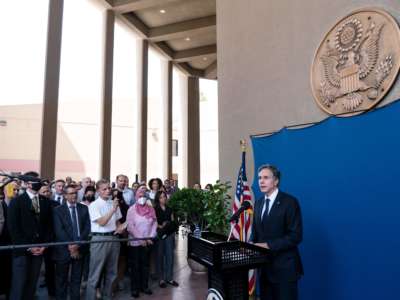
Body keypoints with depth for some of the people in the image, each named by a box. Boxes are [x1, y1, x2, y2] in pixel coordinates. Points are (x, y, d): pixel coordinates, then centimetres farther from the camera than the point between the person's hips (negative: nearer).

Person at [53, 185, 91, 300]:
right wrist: (70, 245, -17)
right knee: (61, 279, 10)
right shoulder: (58, 210, 0)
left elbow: (87, 228, -1)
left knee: (77, 279, 11)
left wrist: (77, 244, -12)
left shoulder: (84, 208, 6)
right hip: (64, 249, -2)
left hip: (80, 248, 2)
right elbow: (59, 230, -9)